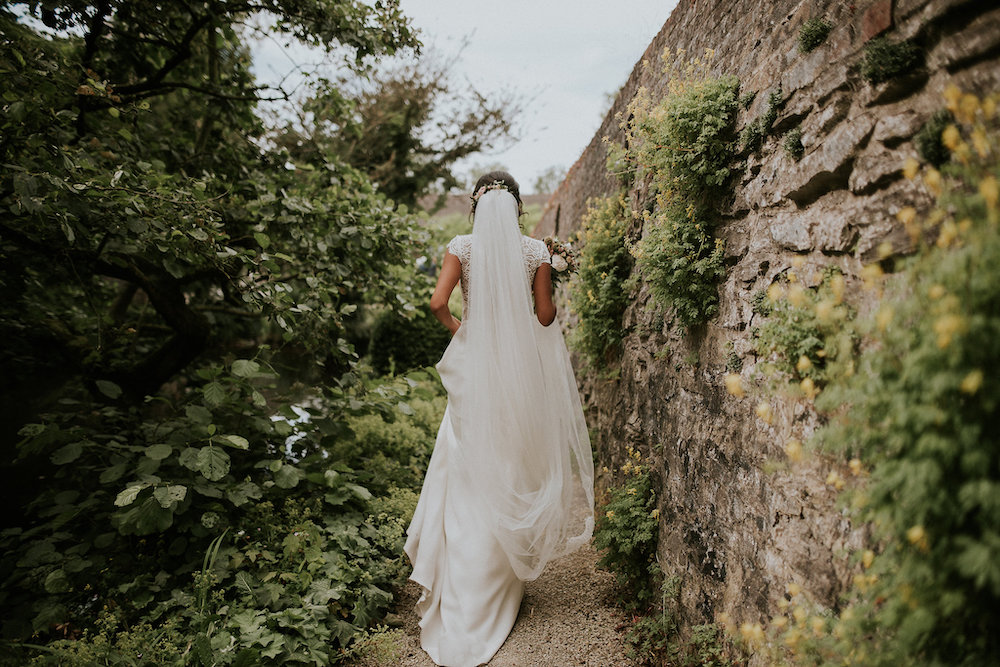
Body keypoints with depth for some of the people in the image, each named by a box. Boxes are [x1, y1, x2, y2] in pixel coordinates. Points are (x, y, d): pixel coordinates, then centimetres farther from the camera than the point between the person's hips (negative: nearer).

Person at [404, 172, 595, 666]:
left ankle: (462, 614, 8)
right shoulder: (534, 250, 1)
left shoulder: (462, 247, -1)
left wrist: (455, 325, 9)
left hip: (475, 368, -1)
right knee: (513, 473, 15)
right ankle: (503, 581, 29)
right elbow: (545, 315, 1)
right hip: (521, 371, 1)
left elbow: (438, 302, -11)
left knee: (470, 477, 4)